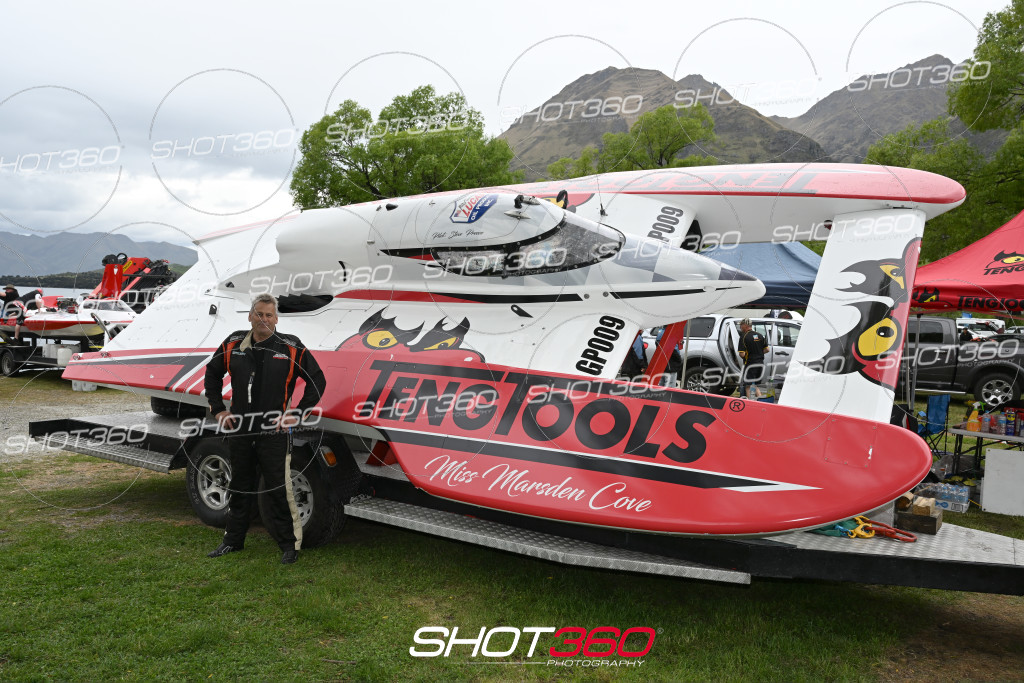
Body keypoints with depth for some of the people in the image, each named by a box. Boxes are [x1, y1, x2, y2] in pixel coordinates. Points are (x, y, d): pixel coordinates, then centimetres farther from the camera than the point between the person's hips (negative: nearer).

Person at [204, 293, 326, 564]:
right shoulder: (233, 344, 4)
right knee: (240, 488, 17)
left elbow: (317, 381, -1)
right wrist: (218, 409, 12)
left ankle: (290, 544, 11)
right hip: (239, 430, 4)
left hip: (274, 433, -4)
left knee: (280, 489, -1)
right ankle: (233, 539, 32)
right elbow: (212, 374, 20)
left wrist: (297, 413, -6)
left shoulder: (291, 348, -6)